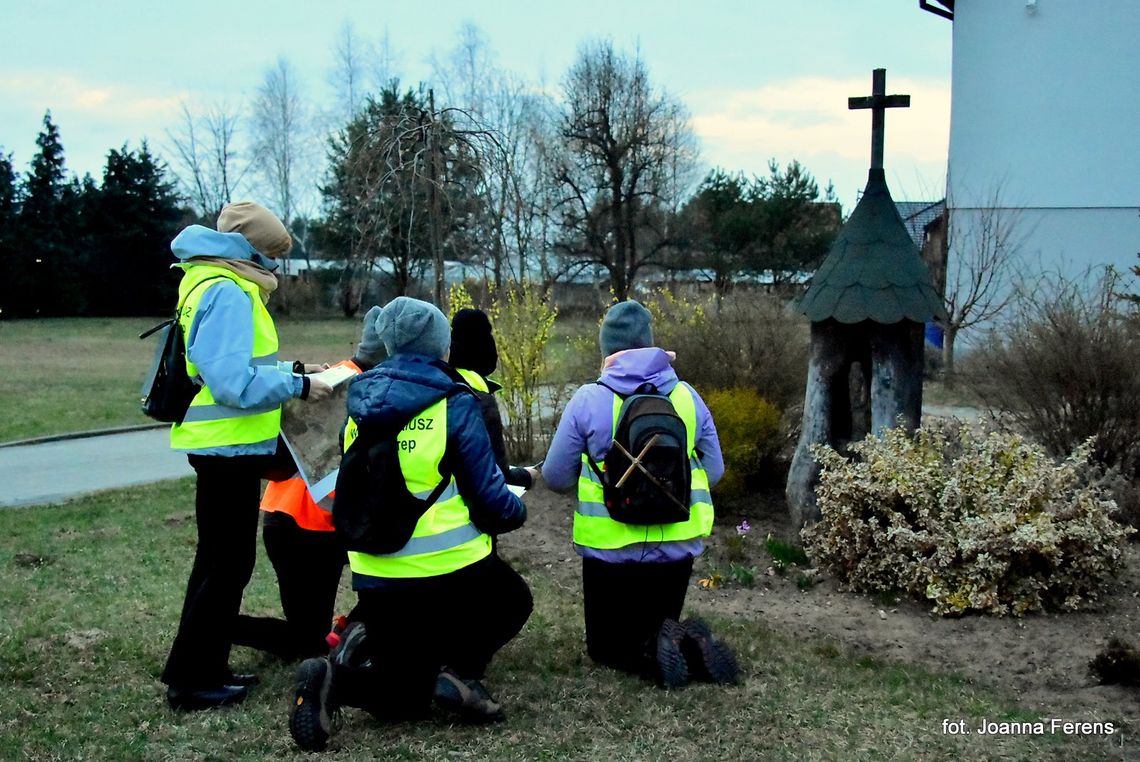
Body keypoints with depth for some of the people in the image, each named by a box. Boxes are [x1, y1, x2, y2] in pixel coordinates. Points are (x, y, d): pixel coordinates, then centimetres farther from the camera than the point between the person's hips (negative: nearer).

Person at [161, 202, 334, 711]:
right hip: (228, 446, -11)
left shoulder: (221, 287, 13)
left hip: (225, 447, 11)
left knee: (220, 558, 17)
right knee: (228, 562, -2)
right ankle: (191, 679, 5)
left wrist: (287, 369, 12)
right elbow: (234, 381, -28)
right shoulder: (226, 293, -20)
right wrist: (297, 386, -18)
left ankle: (205, 668, 27)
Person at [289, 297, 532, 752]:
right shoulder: (454, 407, -10)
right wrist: (515, 513, 15)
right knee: (512, 601, 28)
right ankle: (460, 669, -1)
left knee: (403, 696, 18)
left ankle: (337, 678, -14)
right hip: (449, 568, -5)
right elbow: (489, 497, -8)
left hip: (374, 576, 5)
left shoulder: (359, 408, 8)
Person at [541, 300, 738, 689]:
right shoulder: (687, 396, -3)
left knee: (605, 645, 16)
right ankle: (692, 645, -9)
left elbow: (555, 476, -4)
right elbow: (714, 471, 6)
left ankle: (656, 653, -14)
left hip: (611, 552, -3)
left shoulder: (588, 400, -12)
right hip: (678, 550, 3)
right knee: (657, 629, 24)